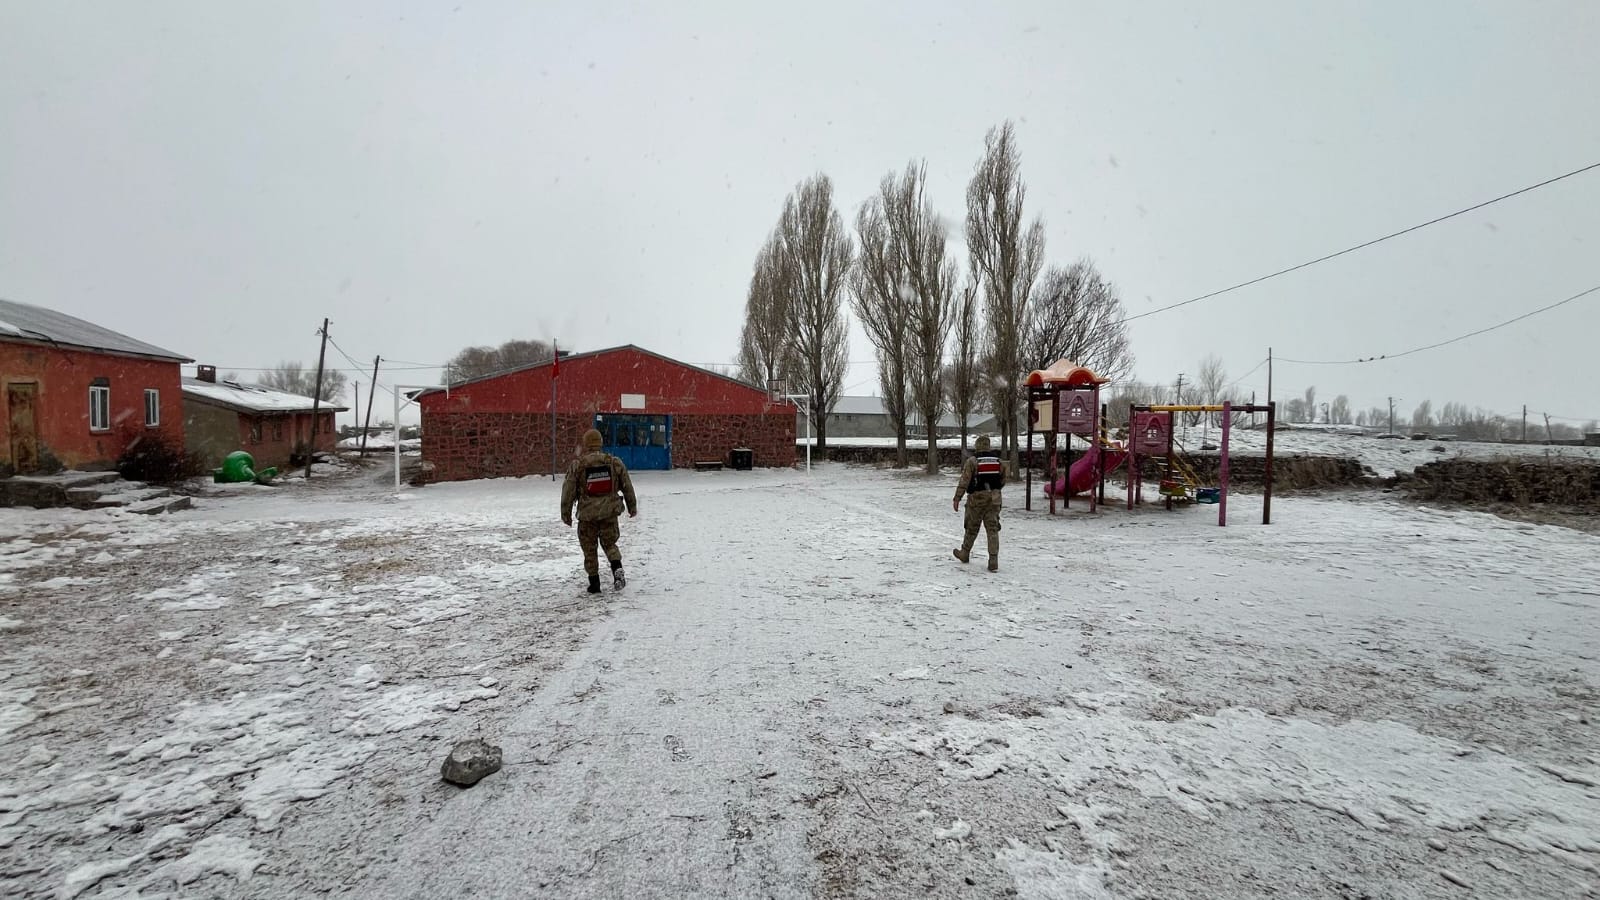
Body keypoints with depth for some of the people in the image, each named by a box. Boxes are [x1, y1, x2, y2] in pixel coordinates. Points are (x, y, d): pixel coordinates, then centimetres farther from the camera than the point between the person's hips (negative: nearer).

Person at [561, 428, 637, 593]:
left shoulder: (577, 465, -6)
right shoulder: (614, 462, 0)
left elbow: (568, 492, -2)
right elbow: (627, 487, 7)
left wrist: (566, 514, 10)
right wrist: (632, 506, 20)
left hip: (587, 513, -2)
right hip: (609, 511, 2)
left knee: (589, 548, 12)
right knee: (609, 543, 18)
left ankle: (594, 582, 17)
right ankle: (617, 568, -7)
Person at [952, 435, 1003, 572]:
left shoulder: (972, 461, -10)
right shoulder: (998, 460, 5)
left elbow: (964, 481, -13)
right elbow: (1003, 480, 13)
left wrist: (957, 498, -11)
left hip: (976, 498, -3)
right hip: (994, 499, 3)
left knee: (971, 528, 13)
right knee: (993, 529, 2)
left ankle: (964, 553, 32)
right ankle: (993, 561, -4)